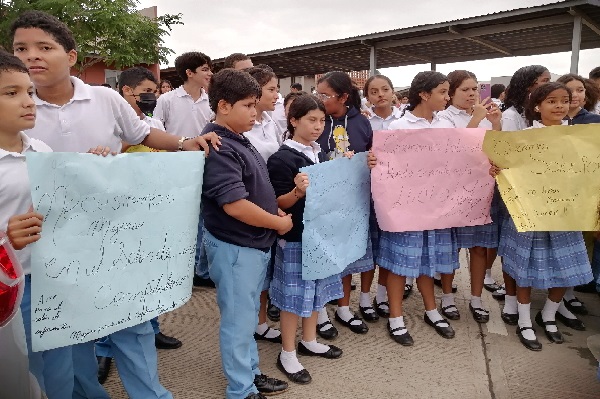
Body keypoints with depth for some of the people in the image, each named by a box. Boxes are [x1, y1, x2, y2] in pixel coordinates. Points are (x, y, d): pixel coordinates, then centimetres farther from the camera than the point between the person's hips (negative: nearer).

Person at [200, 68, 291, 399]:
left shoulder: (238, 141, 9)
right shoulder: (219, 148, -22)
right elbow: (235, 205, -29)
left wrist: (276, 215, 4)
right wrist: (280, 223, -15)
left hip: (255, 244, 10)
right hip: (234, 247, -10)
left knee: (249, 316, 22)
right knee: (238, 321, 7)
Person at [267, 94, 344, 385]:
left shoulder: (320, 154, 9)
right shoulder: (282, 158, -15)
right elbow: (278, 203, -15)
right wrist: (297, 192, -32)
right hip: (295, 237, -8)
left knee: (317, 287, 17)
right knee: (295, 293, 2)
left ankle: (309, 341, 36)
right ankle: (287, 354, 19)